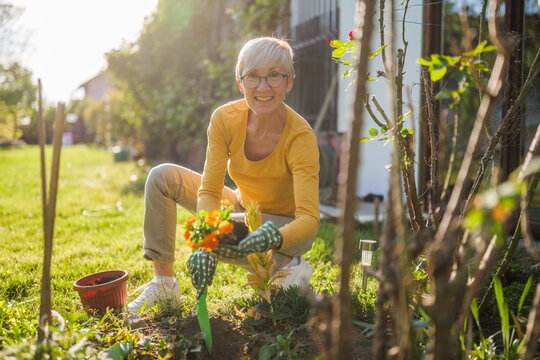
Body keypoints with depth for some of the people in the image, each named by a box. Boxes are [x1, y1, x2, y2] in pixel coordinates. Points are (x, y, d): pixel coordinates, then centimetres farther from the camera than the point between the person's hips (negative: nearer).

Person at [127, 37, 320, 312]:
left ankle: (287, 266, -12)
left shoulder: (300, 137, -27)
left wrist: (273, 240, -52)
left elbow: (309, 219, -32)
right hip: (243, 210, 5)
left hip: (287, 226, -5)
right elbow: (209, 191, -16)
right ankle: (164, 283, -4)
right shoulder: (225, 119, -16)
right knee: (162, 177, -8)